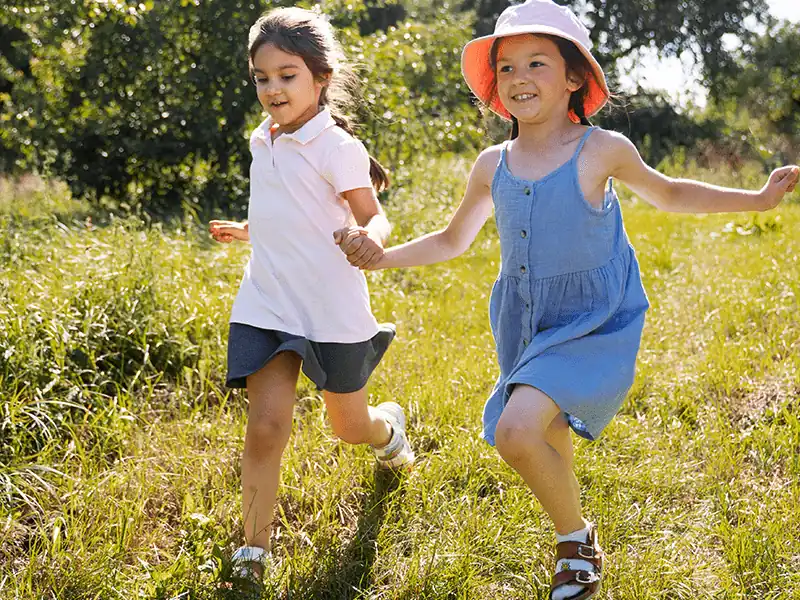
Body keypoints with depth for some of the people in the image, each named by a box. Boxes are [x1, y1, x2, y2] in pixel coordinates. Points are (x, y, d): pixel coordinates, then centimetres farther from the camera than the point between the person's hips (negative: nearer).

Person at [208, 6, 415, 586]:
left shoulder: (335, 146, -12)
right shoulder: (262, 143, 9)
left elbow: (374, 217, -13)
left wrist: (370, 243, -34)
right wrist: (247, 232, 35)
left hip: (333, 307, -4)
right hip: (266, 304, 4)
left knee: (350, 425, 15)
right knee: (266, 425, -13)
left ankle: (389, 425, 53)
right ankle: (253, 553, -3)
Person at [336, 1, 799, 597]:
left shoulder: (602, 151, -10)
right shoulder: (493, 165, 0)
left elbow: (668, 194, 9)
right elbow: (452, 241, 17)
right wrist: (383, 257, 5)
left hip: (592, 325, -5)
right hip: (525, 326, 5)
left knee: (517, 429, -24)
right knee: (546, 445, 17)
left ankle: (576, 535, 1)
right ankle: (575, 544, 46)